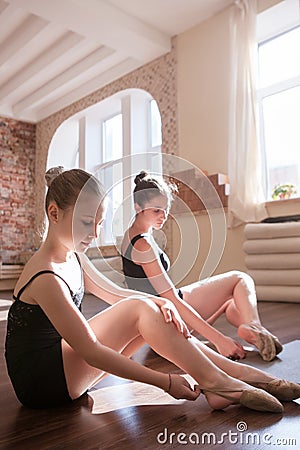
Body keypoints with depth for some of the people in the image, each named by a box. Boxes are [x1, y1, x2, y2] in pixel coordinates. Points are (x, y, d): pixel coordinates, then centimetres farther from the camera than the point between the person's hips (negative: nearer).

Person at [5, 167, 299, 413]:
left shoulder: (73, 256, 4)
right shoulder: (46, 278, -26)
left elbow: (114, 293, 10)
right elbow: (91, 351, -27)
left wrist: (160, 303, -10)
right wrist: (164, 382, -24)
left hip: (62, 362, 8)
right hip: (38, 381, -8)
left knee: (151, 311, -5)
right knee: (139, 310, -22)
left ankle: (237, 371, -3)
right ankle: (215, 383, -14)